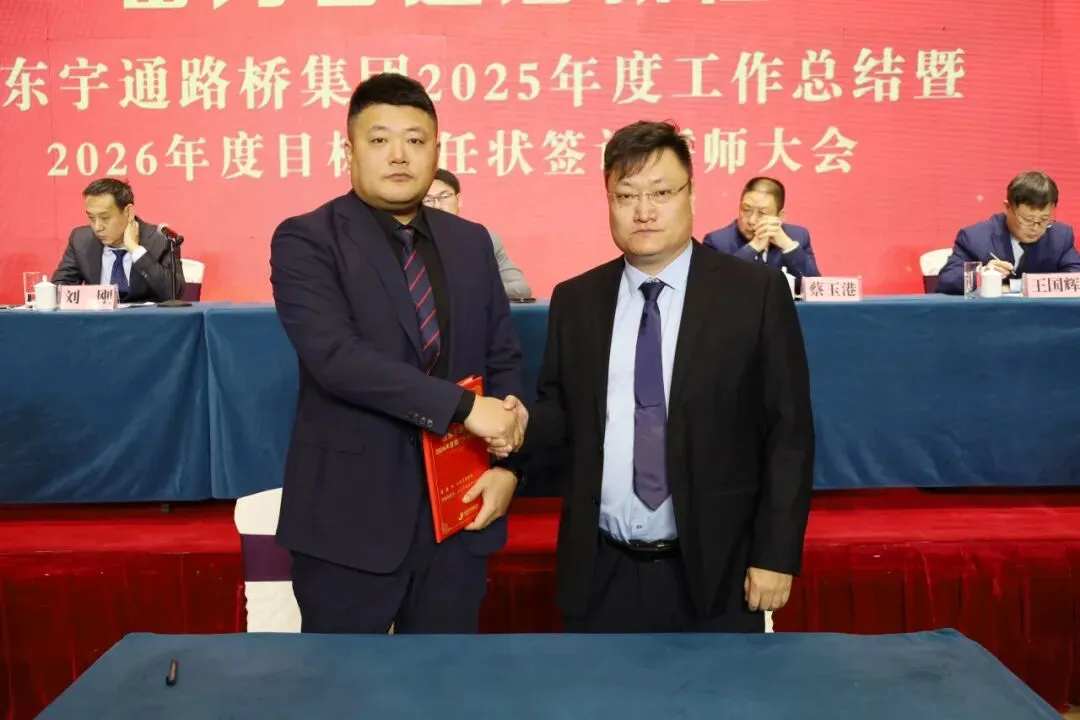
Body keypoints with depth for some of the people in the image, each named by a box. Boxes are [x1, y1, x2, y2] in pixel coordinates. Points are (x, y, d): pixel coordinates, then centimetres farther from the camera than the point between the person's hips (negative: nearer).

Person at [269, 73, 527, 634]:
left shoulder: (471, 242, 9)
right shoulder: (305, 241, -7)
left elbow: (504, 360, 11)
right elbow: (336, 356, -21)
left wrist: (507, 463, -3)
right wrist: (462, 406, -23)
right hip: (351, 513, -4)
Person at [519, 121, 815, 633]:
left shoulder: (757, 292, -5)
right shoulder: (574, 300, 4)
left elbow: (788, 432, -5)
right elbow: (562, 410, 11)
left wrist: (776, 554, -8)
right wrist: (522, 425, -11)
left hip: (715, 572, -2)